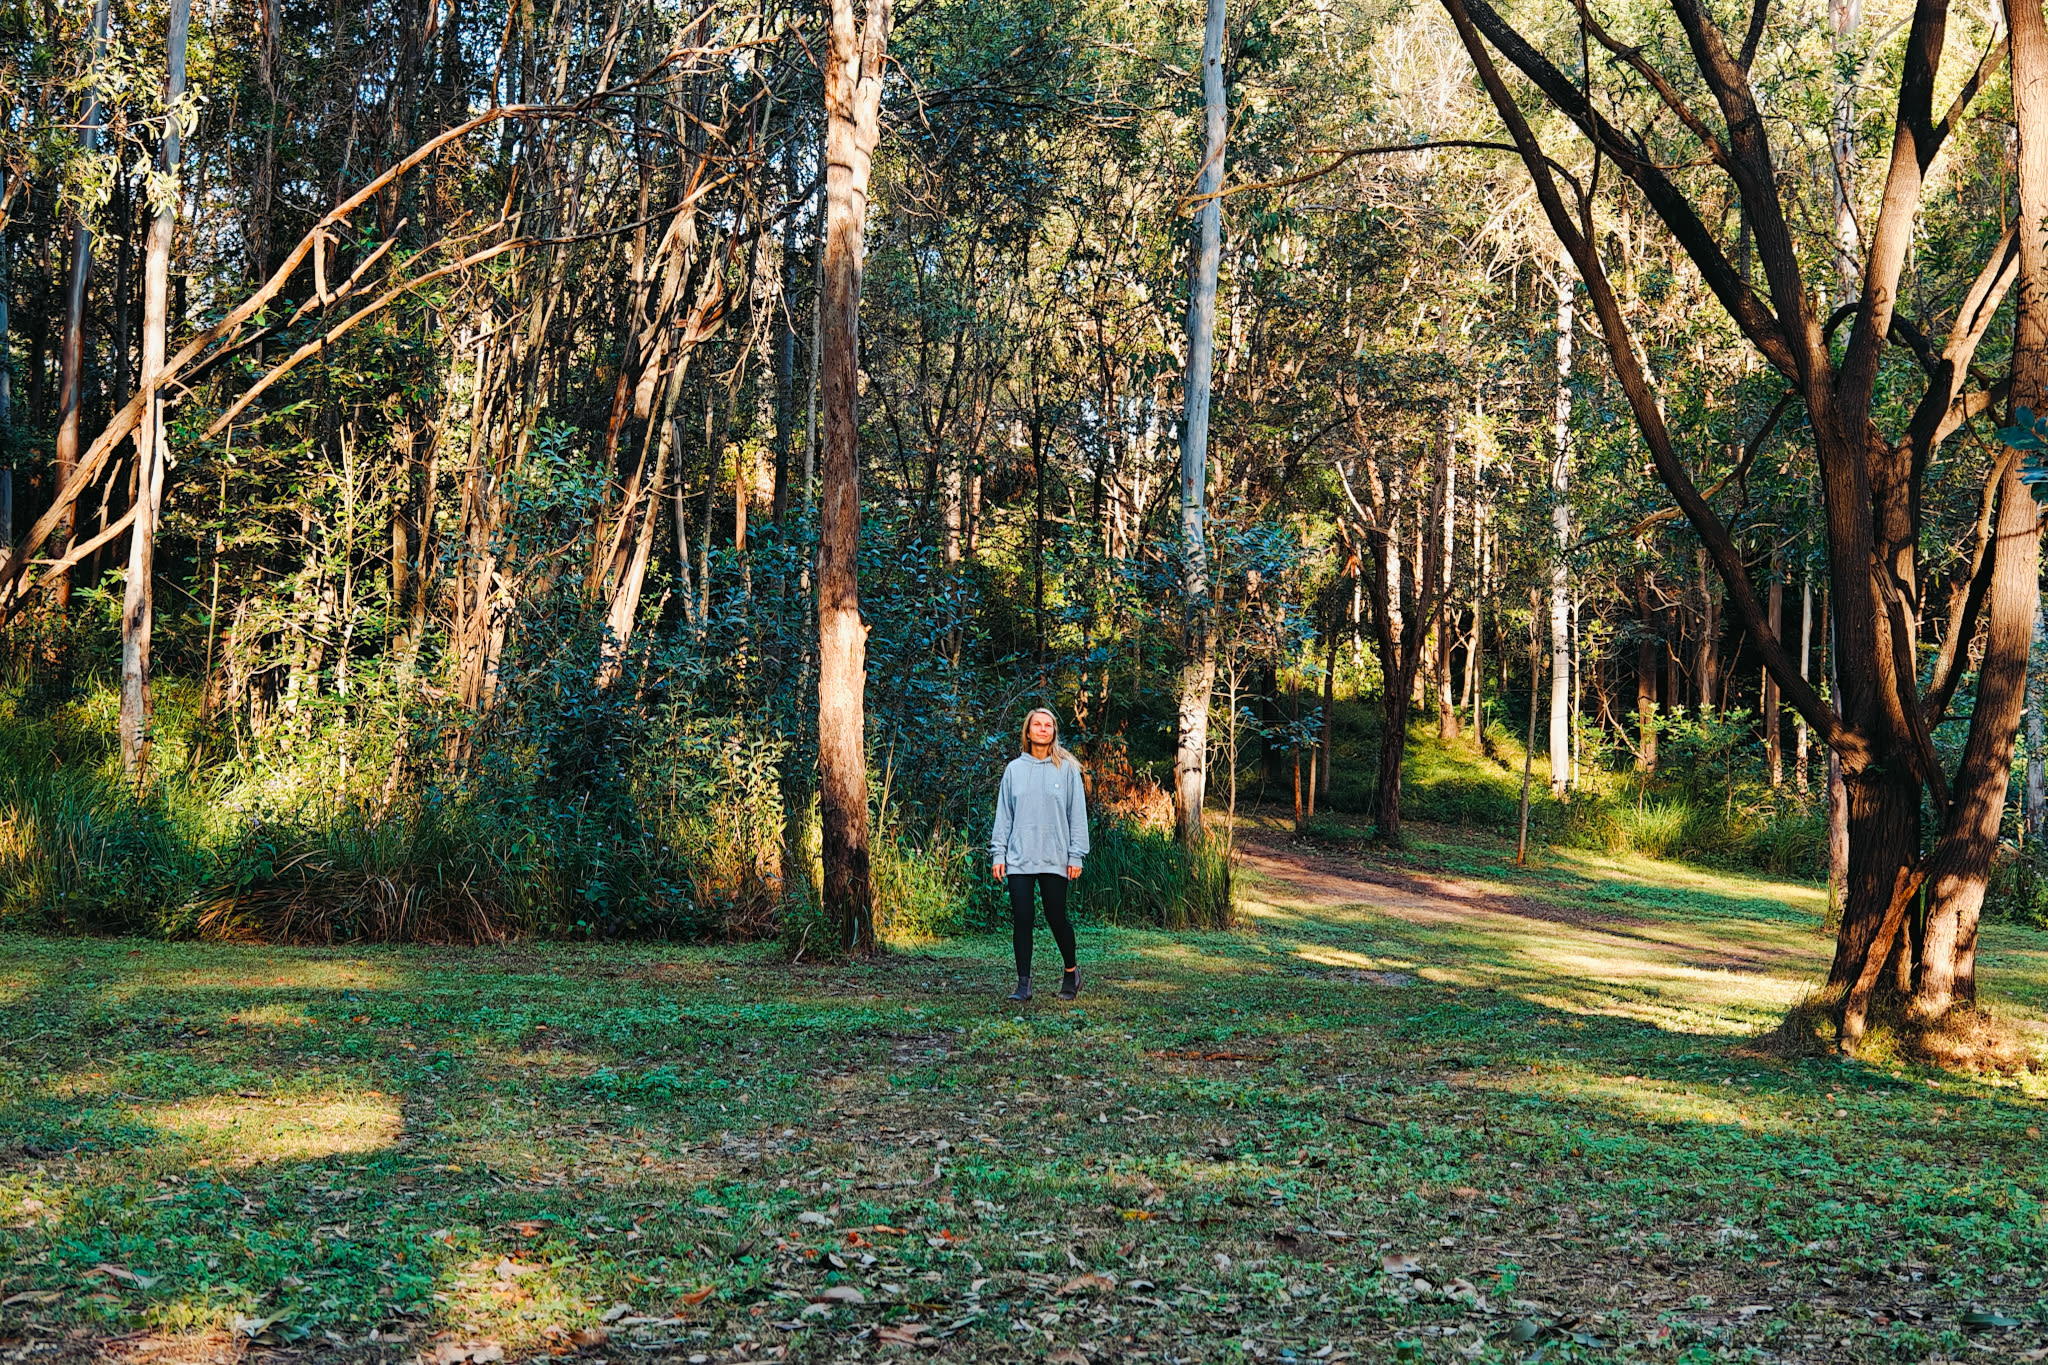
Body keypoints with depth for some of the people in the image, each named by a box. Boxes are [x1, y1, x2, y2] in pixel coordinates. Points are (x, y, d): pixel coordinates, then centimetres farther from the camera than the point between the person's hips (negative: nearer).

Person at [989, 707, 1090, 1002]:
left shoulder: (1066, 768, 4)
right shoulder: (1014, 769, 10)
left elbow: (1077, 814, 3)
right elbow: (1004, 814, 10)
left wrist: (1076, 855, -4)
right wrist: (998, 853, 3)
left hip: (1055, 860, -2)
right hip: (1019, 859, 2)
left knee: (1057, 918, 1)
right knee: (1022, 919, -1)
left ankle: (1071, 971, 23)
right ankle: (1023, 982, 5)